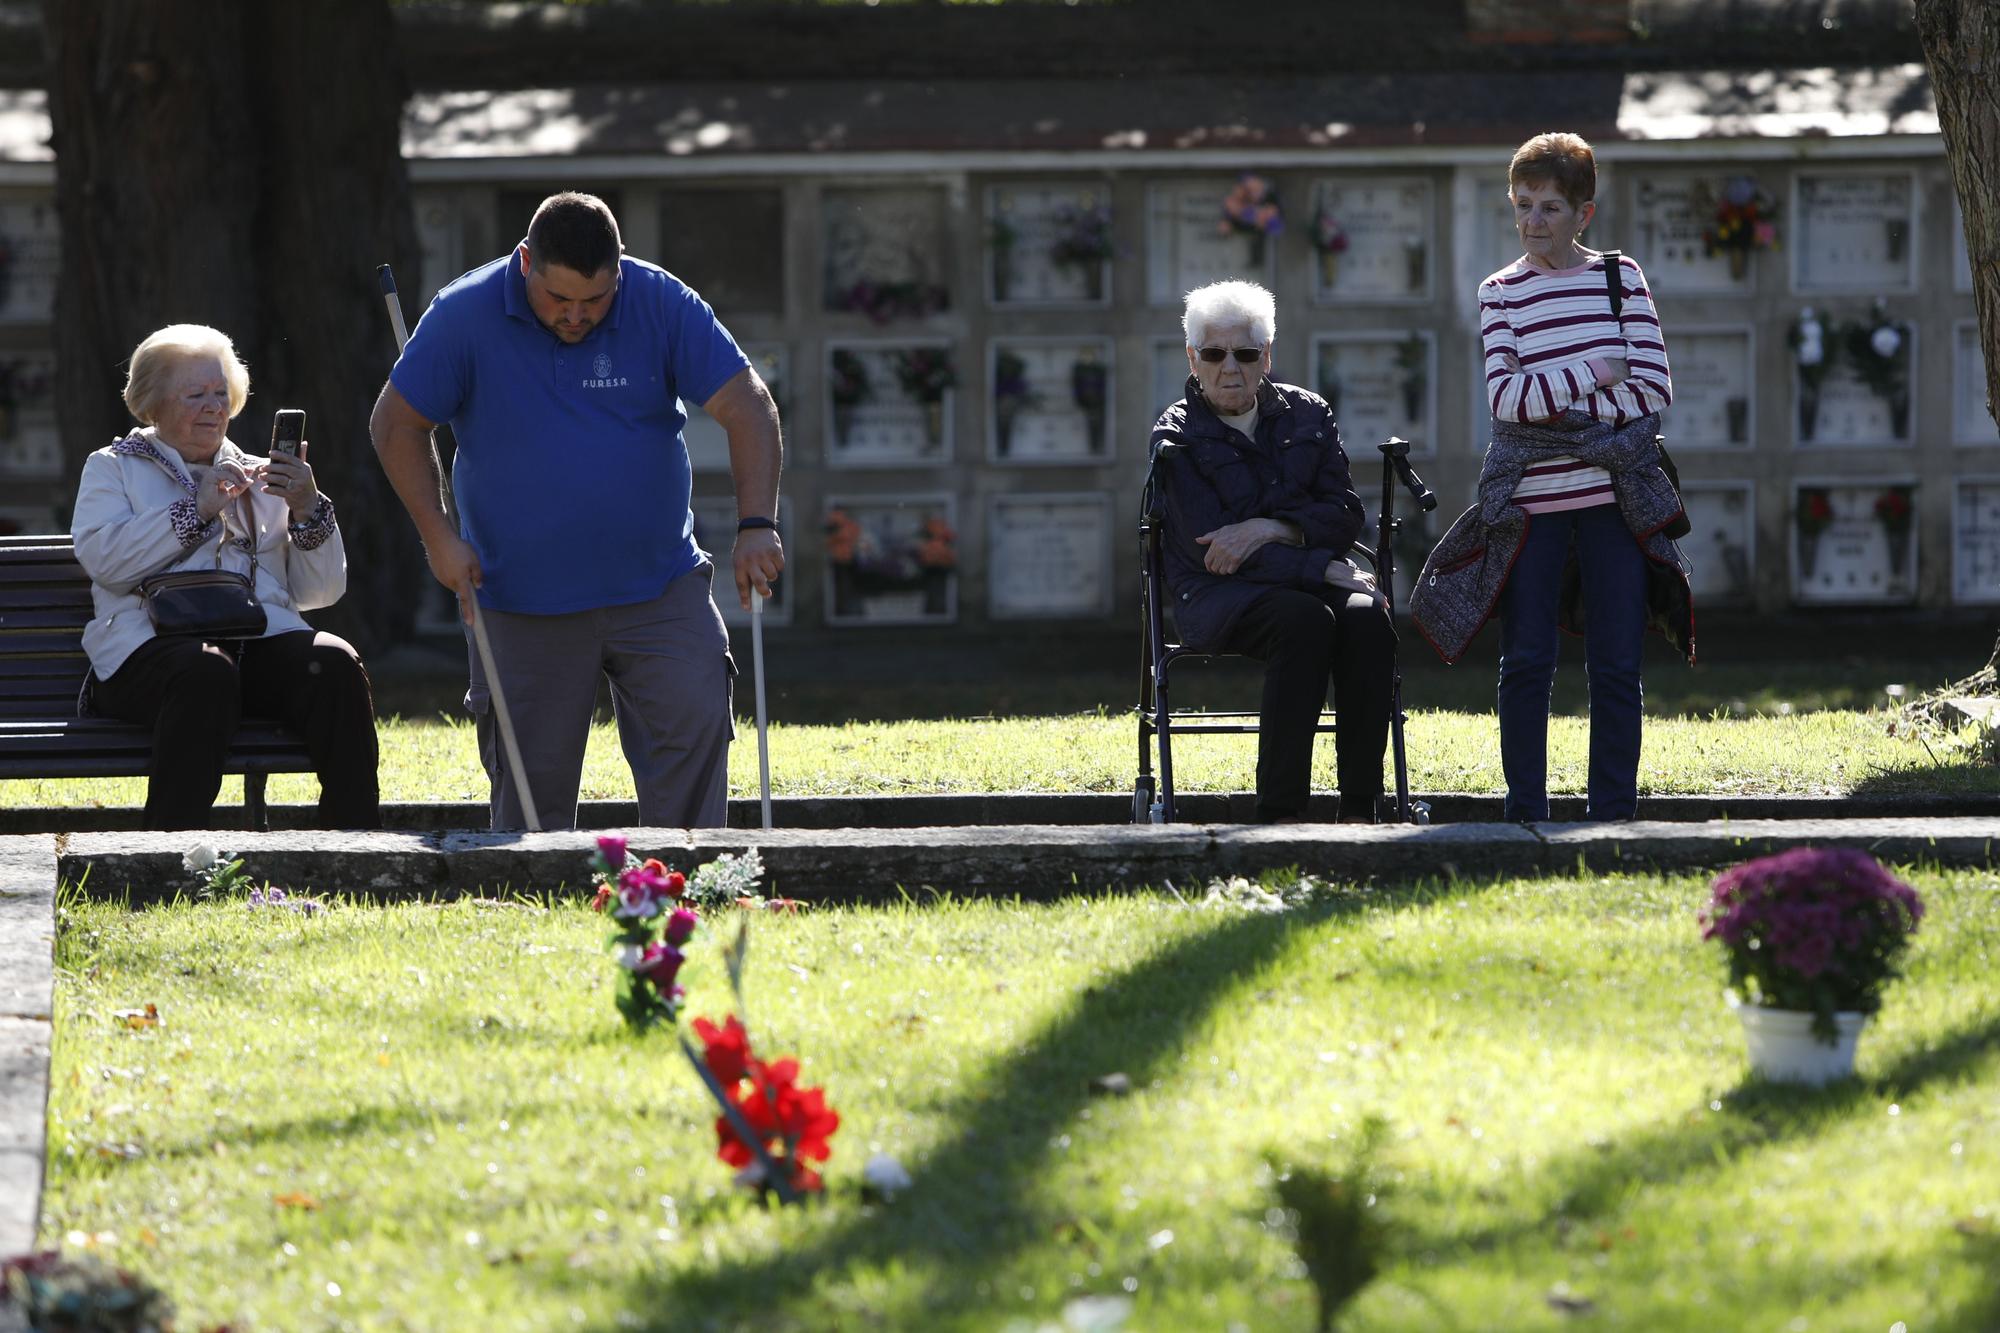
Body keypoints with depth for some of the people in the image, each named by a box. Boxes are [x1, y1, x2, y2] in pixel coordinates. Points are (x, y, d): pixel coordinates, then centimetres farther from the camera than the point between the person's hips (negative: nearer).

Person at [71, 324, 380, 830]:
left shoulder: (258, 476, 29)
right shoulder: (113, 468, 21)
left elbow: (320, 592, 21)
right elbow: (101, 558, -1)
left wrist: (307, 510, 4)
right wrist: (196, 509, -3)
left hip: (264, 637, 3)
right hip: (153, 644, -3)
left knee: (334, 663, -31)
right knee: (205, 673, -40)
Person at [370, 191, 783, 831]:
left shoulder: (663, 304, -8)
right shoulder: (465, 315, -9)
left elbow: (747, 406, -10)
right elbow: (396, 423, 1)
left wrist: (756, 525, -22)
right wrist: (438, 535, -7)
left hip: (661, 591, 1)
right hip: (520, 604, 0)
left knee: (694, 727, -13)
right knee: (531, 779, 3)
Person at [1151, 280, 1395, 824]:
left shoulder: (1307, 414, 14)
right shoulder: (1176, 437, 1)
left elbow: (1345, 516, 5)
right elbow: (1206, 547, -11)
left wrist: (1270, 529, -15)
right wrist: (1322, 569, -17)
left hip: (1307, 579, 4)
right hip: (1219, 595, -4)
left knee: (1367, 617, -31)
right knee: (1304, 618, -36)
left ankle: (1359, 811, -33)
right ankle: (1280, 812, -38)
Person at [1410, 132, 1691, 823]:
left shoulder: (1620, 278, 6)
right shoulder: (1501, 293, 5)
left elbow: (1653, 387, -3)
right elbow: (1506, 397, -8)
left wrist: (1557, 406, -9)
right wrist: (1594, 376, -10)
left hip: (1612, 497, 0)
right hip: (1531, 502, 0)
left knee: (1616, 668, 0)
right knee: (1526, 664, -1)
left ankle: (1613, 816, 6)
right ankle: (1526, 813, 6)